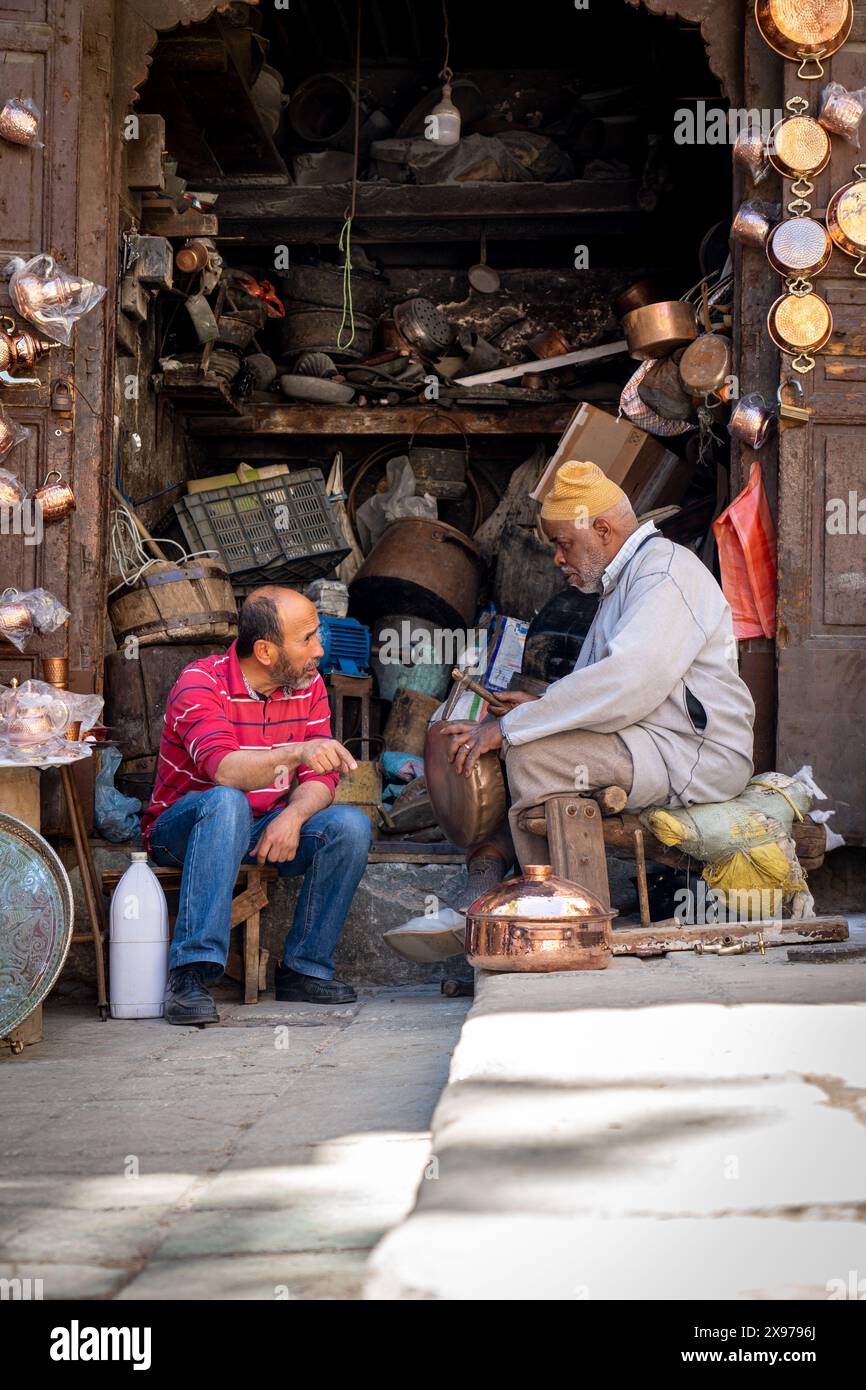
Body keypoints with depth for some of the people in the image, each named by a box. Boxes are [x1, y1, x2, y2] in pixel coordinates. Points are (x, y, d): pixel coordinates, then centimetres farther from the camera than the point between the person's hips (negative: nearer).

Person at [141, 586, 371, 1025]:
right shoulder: (201, 683, -19)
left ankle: (304, 968, -12)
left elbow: (320, 777, -6)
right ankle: (191, 972, -41)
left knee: (351, 825, -20)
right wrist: (296, 752, -53)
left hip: (266, 829, 5)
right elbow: (224, 769, -36)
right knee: (227, 803, -38)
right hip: (183, 827, -5)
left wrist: (291, 817, -28)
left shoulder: (308, 686, -1)